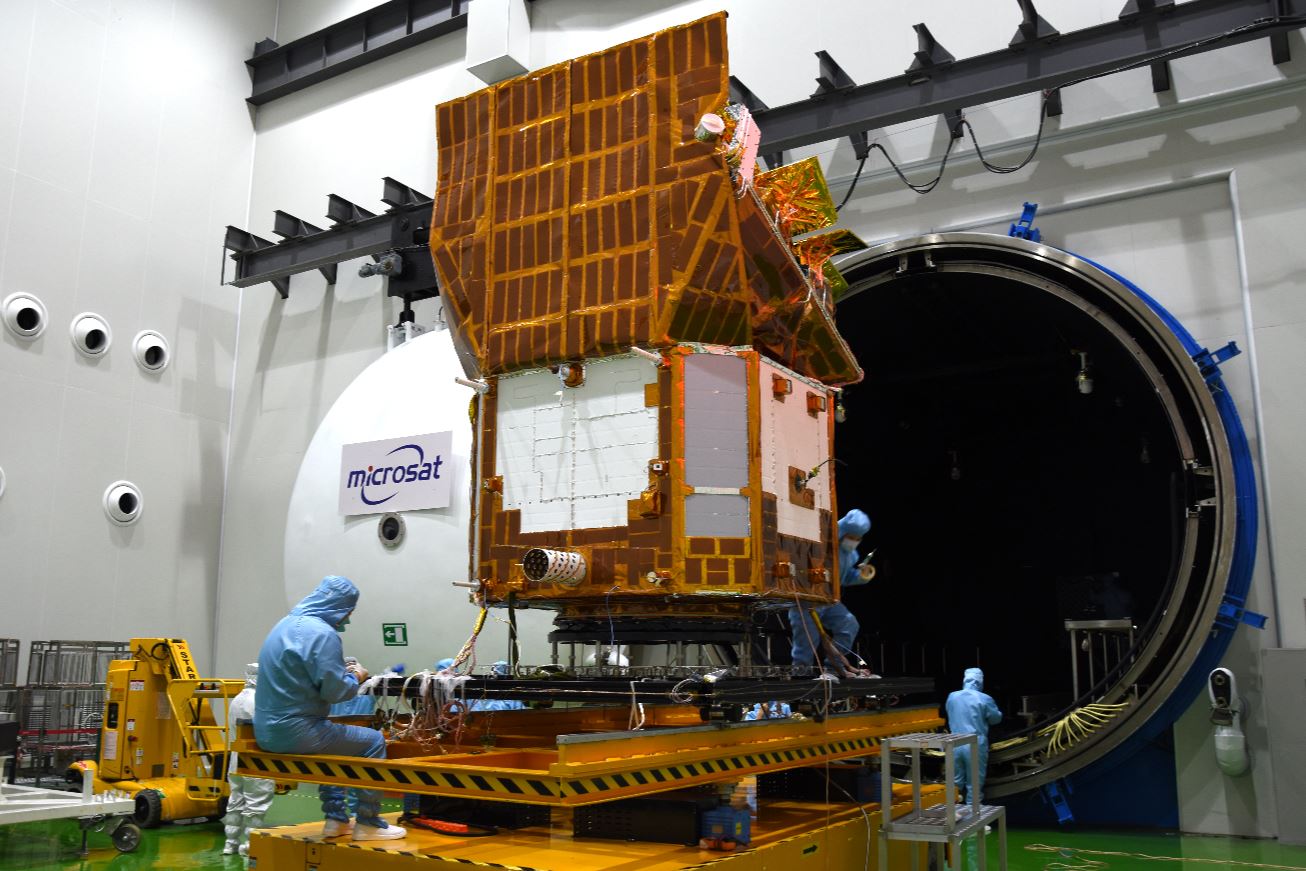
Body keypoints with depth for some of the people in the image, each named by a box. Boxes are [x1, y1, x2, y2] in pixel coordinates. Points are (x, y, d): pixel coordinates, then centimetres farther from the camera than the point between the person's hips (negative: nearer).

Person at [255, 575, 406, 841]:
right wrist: (355, 677, 1)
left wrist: (343, 672, 18)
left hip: (267, 730, 10)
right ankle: (368, 823, 10)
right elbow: (334, 691, -20)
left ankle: (335, 818, 29)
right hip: (295, 731, -10)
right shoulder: (322, 633, -17)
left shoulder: (286, 623, 12)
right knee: (374, 741, 3)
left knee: (334, 738, 32)